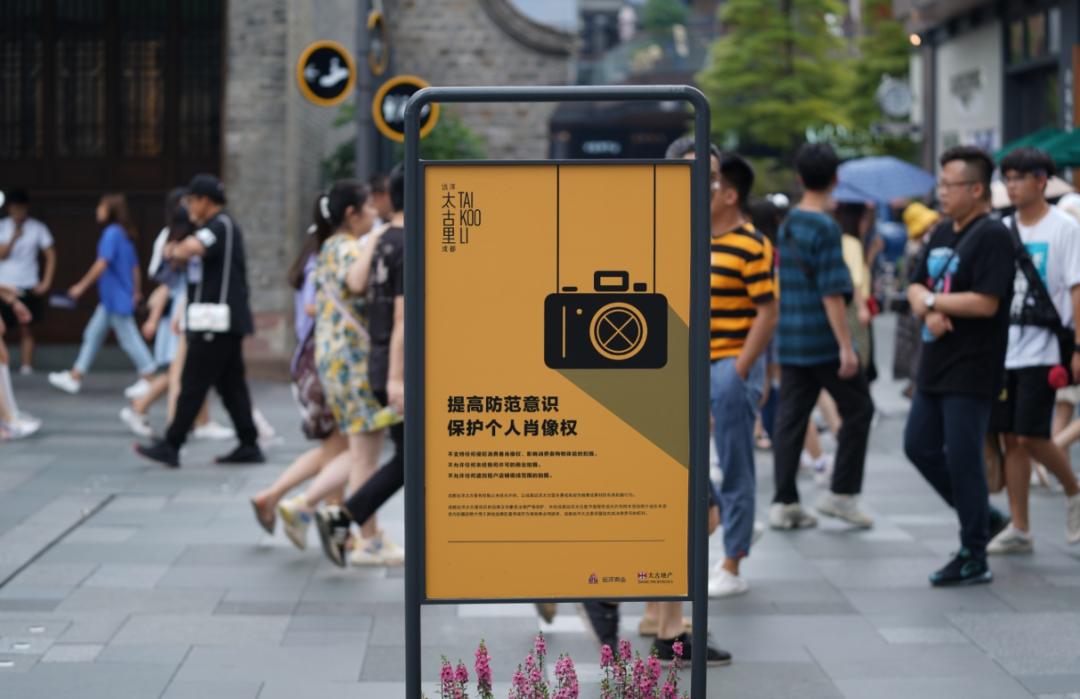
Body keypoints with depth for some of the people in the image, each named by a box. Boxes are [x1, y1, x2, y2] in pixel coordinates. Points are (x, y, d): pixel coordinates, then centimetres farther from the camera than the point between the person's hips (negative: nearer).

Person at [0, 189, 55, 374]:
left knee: (26, 330, 1)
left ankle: (26, 366, 2)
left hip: (28, 287, 0)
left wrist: (46, 282, -2)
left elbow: (51, 255, 5)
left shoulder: (37, 228, 3)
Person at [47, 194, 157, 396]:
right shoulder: (125, 235, 11)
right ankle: (75, 377, 16)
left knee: (129, 338, -4)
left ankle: (148, 379, 1)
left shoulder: (112, 233, -16)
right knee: (93, 334, 12)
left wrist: (82, 286, -14)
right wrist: (136, 292, 23)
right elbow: (135, 266, 15)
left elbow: (102, 264, -20)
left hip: (116, 298, -10)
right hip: (109, 299, 10)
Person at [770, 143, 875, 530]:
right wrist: (846, 346, -17)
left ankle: (784, 503, 6)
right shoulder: (825, 229, -14)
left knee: (790, 419, 7)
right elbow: (831, 293, -18)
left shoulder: (787, 225, 10)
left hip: (789, 339, 7)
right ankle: (841, 494, 6)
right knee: (858, 411, 7)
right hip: (823, 340, -7)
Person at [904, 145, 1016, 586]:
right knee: (920, 447, 13)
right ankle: (983, 517, 28)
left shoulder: (992, 236, -14)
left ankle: (973, 558, 5)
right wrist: (928, 311, -8)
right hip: (935, 366, 9)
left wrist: (932, 301, -11)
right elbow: (916, 286, 14)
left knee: (963, 458, -5)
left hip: (971, 371, -9)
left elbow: (986, 303, -22)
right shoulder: (942, 233, 14)